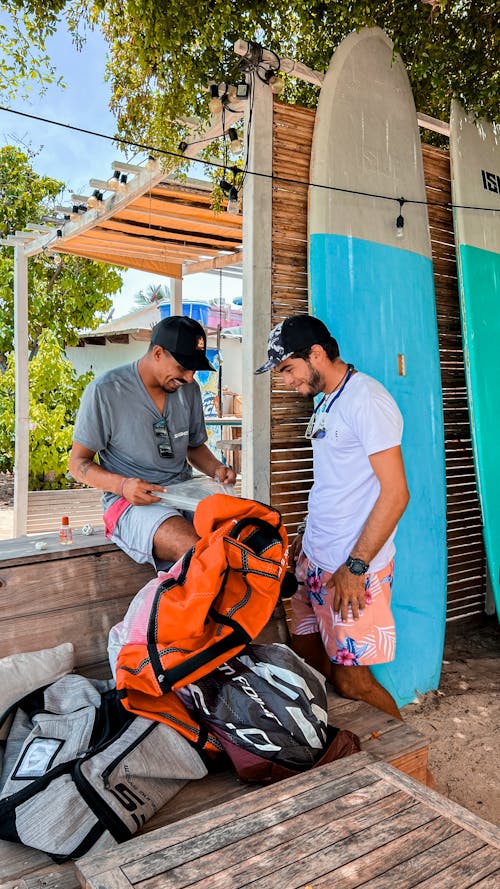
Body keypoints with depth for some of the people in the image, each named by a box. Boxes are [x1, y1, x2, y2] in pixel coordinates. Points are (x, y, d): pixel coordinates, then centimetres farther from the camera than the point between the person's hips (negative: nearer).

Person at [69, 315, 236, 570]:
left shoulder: (188, 389, 11)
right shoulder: (104, 391, -7)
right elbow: (78, 463, -3)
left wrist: (216, 469, 2)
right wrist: (122, 485, -22)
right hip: (131, 501, -5)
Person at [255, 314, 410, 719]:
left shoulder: (366, 399, -16)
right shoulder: (327, 402, 13)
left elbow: (395, 493, -19)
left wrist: (355, 567, -19)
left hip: (353, 569, -9)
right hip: (314, 561, 9)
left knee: (351, 681, -1)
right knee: (307, 661, 15)